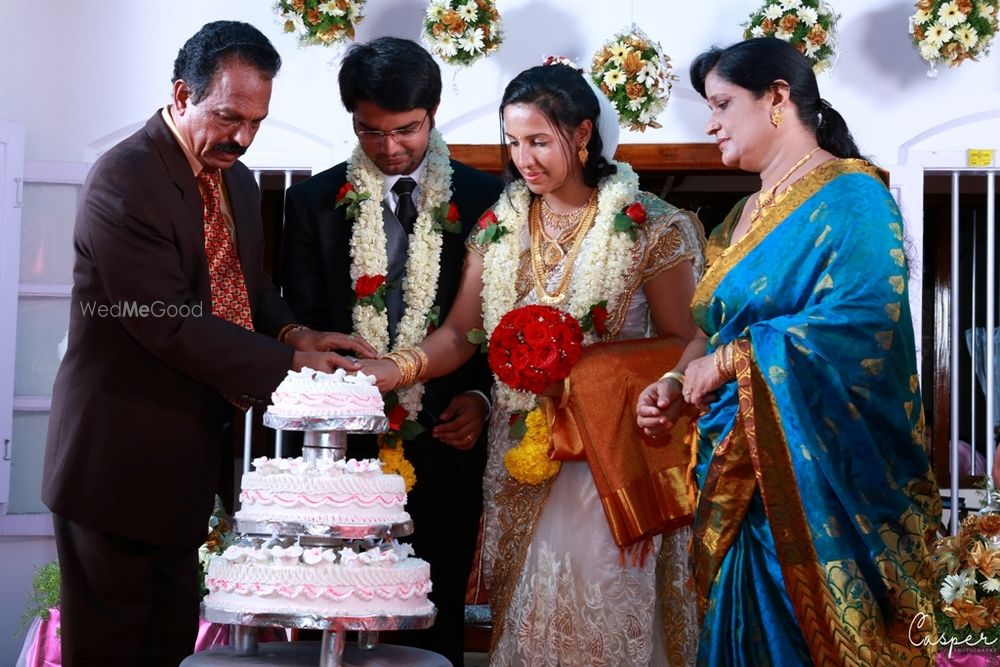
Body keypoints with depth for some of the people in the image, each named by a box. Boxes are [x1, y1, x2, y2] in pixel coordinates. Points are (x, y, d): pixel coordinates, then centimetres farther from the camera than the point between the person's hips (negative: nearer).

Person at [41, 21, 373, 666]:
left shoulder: (237, 180, 9)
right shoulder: (124, 180, -18)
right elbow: (168, 324, -23)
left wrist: (295, 333, -4)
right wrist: (290, 361, -20)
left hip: (192, 455, 8)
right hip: (120, 458, -8)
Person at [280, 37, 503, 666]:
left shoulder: (482, 198, 4)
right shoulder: (315, 201, 6)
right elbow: (303, 326, 6)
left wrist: (481, 395, -6)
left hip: (446, 443, 0)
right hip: (346, 446, 1)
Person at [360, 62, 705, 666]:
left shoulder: (650, 226, -5)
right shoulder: (501, 226, 7)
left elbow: (678, 343, -4)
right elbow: (461, 334, 4)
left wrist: (586, 365, -18)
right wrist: (398, 367, -15)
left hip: (614, 457, -4)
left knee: (607, 616, -3)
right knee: (524, 613, 7)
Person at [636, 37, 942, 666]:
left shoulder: (851, 197, -10)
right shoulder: (747, 214, 16)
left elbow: (864, 320, -24)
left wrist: (731, 362, -17)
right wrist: (676, 382, -1)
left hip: (813, 476, -8)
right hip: (736, 472, 8)